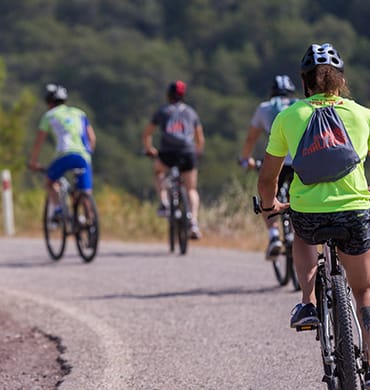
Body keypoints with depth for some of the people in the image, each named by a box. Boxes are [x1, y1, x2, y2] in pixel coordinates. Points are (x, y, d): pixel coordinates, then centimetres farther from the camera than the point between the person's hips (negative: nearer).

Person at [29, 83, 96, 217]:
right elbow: (92, 138, 21)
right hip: (84, 157, 3)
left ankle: (58, 209, 1)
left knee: (49, 182, 21)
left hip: (66, 155, -2)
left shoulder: (49, 115, 16)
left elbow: (38, 142, 17)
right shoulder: (79, 113, 25)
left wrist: (33, 162, 28)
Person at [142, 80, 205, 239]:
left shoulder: (162, 112, 14)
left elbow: (147, 134, 21)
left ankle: (164, 203, 14)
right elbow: (200, 139, 21)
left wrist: (149, 149, 39)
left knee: (158, 170, 32)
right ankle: (194, 223, -6)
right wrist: (197, 152, 39)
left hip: (168, 154, -1)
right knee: (192, 190, 13)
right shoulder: (191, 112, 17)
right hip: (188, 154, 1)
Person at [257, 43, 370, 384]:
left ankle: (308, 303, 15)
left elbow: (267, 178, 9)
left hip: (307, 213, 0)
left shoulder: (288, 117, 4)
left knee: (302, 237, 37)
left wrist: (269, 205, 30)